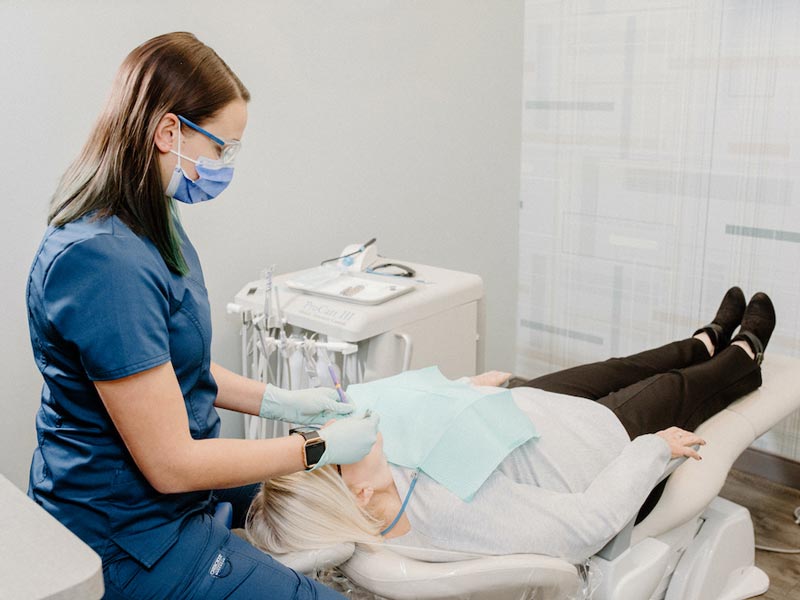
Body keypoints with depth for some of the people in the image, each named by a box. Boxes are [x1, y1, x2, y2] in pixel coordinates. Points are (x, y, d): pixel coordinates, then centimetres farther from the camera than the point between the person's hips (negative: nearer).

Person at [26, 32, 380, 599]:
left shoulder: (150, 224, 3)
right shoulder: (105, 260, -30)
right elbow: (170, 464, -26)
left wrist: (280, 402, 5)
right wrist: (320, 447, -16)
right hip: (127, 538, -10)